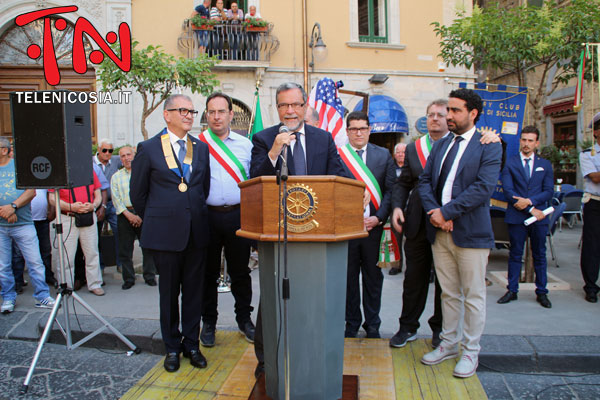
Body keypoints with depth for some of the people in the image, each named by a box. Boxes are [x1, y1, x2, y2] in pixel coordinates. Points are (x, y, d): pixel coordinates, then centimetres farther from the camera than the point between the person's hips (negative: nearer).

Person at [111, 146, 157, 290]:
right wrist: (128, 214, -9)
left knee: (148, 246, -1)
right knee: (125, 248, 2)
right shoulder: (116, 177, 12)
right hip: (124, 214, 2)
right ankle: (128, 279, 14)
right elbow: (116, 199, 4)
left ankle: (149, 276, 13)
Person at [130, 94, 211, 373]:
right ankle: (172, 347, 25)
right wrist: (152, 221, 10)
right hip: (165, 233, -3)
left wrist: (197, 213, 13)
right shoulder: (149, 148, -1)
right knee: (169, 293, 10)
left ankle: (191, 344, 25)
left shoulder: (201, 148, 8)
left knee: (194, 291, 10)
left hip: (197, 232, 3)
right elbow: (137, 191, 6)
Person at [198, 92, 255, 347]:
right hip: (207, 216, -1)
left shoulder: (245, 144, 8)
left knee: (240, 271, 11)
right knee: (208, 272, 10)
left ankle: (244, 319, 28)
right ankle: (208, 323, 26)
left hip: (239, 215, 1)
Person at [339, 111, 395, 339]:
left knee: (373, 278, 12)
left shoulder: (384, 155, 7)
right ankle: (352, 323, 27)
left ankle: (372, 324, 27)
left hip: (373, 226, 1)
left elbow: (390, 190, 3)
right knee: (348, 277, 10)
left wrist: (378, 218, -9)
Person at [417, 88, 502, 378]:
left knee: (473, 295, 7)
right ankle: (449, 343, 30)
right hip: (439, 231, 5)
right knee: (448, 293, 16)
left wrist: (446, 212, -18)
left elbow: (483, 188, -16)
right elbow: (424, 180, 9)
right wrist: (432, 211, -9)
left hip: (470, 232, -5)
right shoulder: (440, 145, 13)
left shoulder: (489, 146, -5)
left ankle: (471, 351, 22)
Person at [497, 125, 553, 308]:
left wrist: (529, 201, -15)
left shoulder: (545, 164, 10)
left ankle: (541, 292, 19)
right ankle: (512, 291, 16)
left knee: (540, 255, 9)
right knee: (515, 255, 6)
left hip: (539, 217, 2)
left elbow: (549, 191, 3)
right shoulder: (509, 163, 2)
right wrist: (531, 210, -12)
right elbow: (508, 190, -7)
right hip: (516, 217, -2)